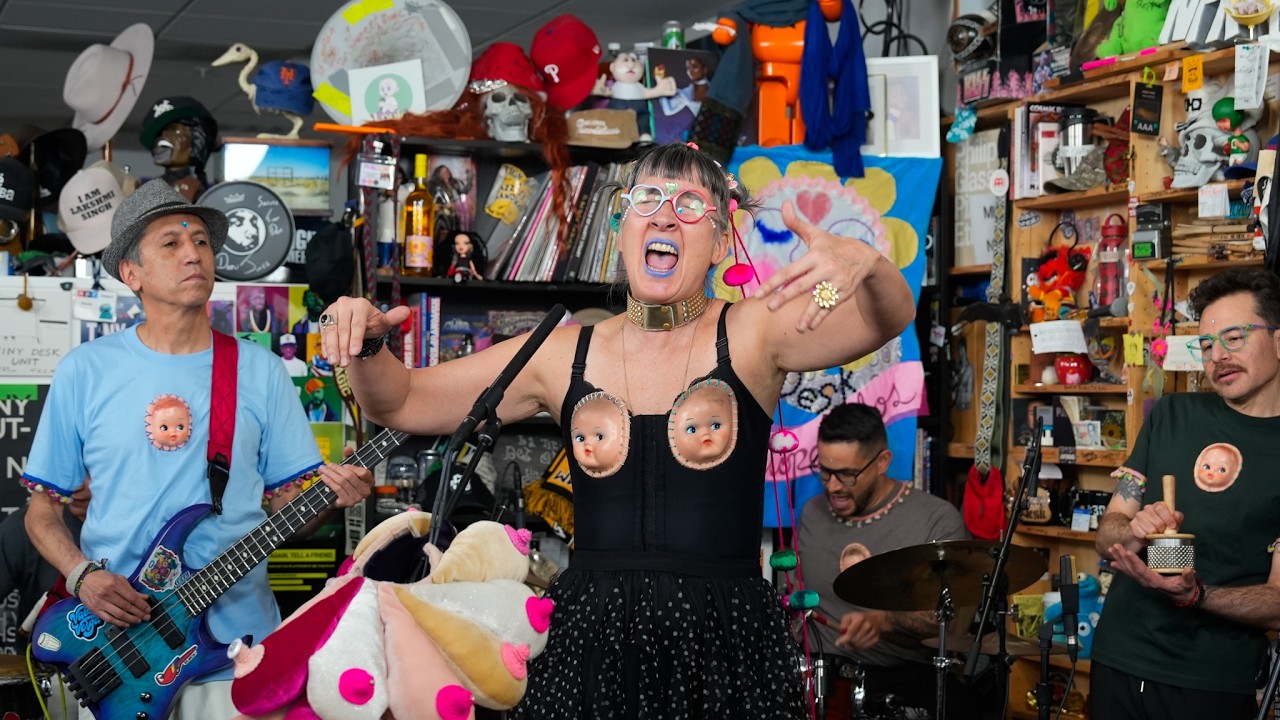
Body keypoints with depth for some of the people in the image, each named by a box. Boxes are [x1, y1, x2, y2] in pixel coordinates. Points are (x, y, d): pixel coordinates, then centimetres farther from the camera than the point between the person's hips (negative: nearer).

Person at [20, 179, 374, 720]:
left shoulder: (261, 371, 4)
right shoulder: (85, 371, 2)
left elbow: (286, 500, 6)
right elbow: (42, 507, 6)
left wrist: (328, 496, -16)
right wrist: (82, 575, -12)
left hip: (235, 632, 0)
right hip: (112, 635, 0)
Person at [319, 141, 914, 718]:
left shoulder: (753, 334, -2)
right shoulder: (563, 356, 6)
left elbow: (886, 320, -17)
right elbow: (402, 403, 11)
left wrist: (865, 266, -41)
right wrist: (365, 343, -11)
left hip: (724, 648, -2)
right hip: (588, 641, 2)